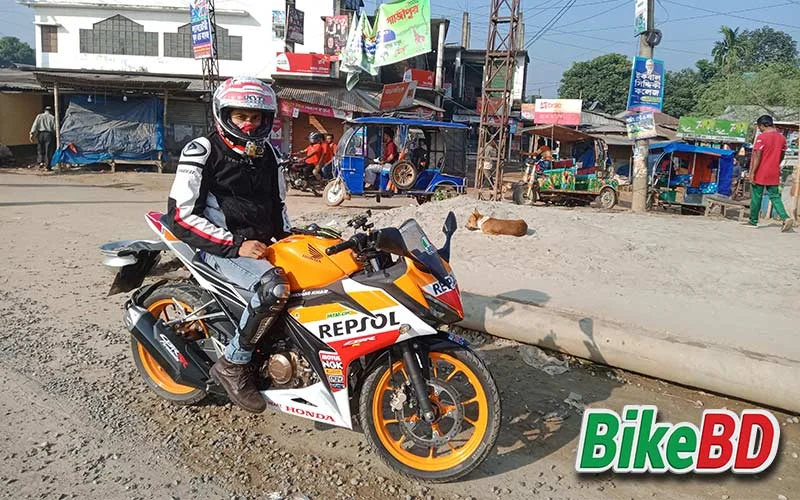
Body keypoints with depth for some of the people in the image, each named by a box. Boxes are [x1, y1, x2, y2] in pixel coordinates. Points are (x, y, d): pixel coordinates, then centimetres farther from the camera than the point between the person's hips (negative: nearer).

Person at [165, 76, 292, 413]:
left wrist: (287, 238, 6)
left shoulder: (267, 155, 13)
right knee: (275, 285, -33)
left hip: (261, 244, 7)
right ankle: (233, 366, -16)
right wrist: (235, 245, -21)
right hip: (219, 247, -7)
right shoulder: (202, 152, -7)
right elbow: (182, 216, -13)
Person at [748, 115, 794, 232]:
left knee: (756, 197, 5)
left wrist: (752, 173, -14)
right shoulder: (782, 137, 7)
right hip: (774, 174, 5)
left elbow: (757, 156, -17)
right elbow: (782, 156, 16)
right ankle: (786, 218, -9)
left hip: (760, 174, -5)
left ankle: (753, 221, 13)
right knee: (775, 197, 8)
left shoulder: (762, 137, -13)